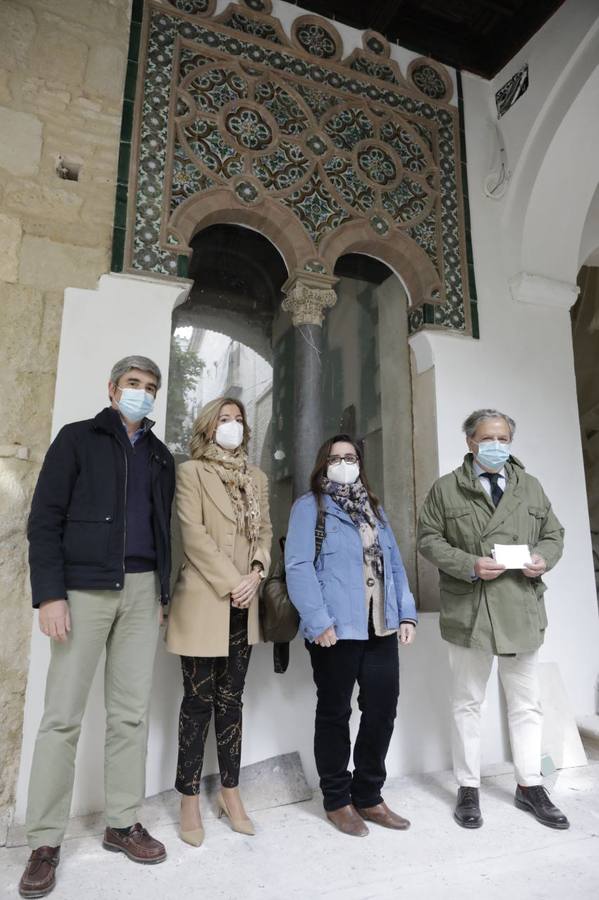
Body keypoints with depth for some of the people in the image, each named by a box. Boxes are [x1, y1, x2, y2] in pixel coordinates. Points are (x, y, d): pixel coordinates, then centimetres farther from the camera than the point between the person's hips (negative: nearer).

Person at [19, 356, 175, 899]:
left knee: (131, 712, 9)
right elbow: (45, 518, -4)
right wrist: (49, 593, -12)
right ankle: (45, 842, 15)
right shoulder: (78, 438, 3)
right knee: (63, 715, 1)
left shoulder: (160, 456, 16)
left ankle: (122, 823, 22)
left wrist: (161, 591, 8)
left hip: (142, 590, 4)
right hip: (84, 588, -4)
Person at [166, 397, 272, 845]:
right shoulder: (192, 471, -1)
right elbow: (193, 533, -11)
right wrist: (230, 583, -14)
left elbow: (265, 531, 11)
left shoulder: (257, 477, 15)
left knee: (231, 699, 12)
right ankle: (190, 800, 17)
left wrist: (255, 575, -6)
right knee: (199, 700, 3)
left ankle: (231, 792, 23)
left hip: (244, 605, 5)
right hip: (204, 601, -4)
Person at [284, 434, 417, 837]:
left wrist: (407, 613, 7)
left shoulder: (374, 508, 18)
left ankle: (368, 796, 31)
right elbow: (298, 566, -12)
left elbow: (395, 564, 16)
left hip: (381, 628, 6)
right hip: (337, 629, -6)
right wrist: (319, 621, -18)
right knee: (335, 714, 8)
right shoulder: (310, 506, -2)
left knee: (383, 710, 11)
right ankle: (337, 800, 27)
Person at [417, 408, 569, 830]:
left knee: (527, 704, 14)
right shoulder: (446, 488, 0)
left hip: (523, 612, 3)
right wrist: (469, 565, -16)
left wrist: (543, 558, -6)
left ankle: (530, 786, 32)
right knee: (468, 703, 10)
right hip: (470, 611, -3)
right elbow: (429, 539, -3)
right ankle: (469, 789, 25)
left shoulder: (531, 487, 11)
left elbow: (554, 534, 16)